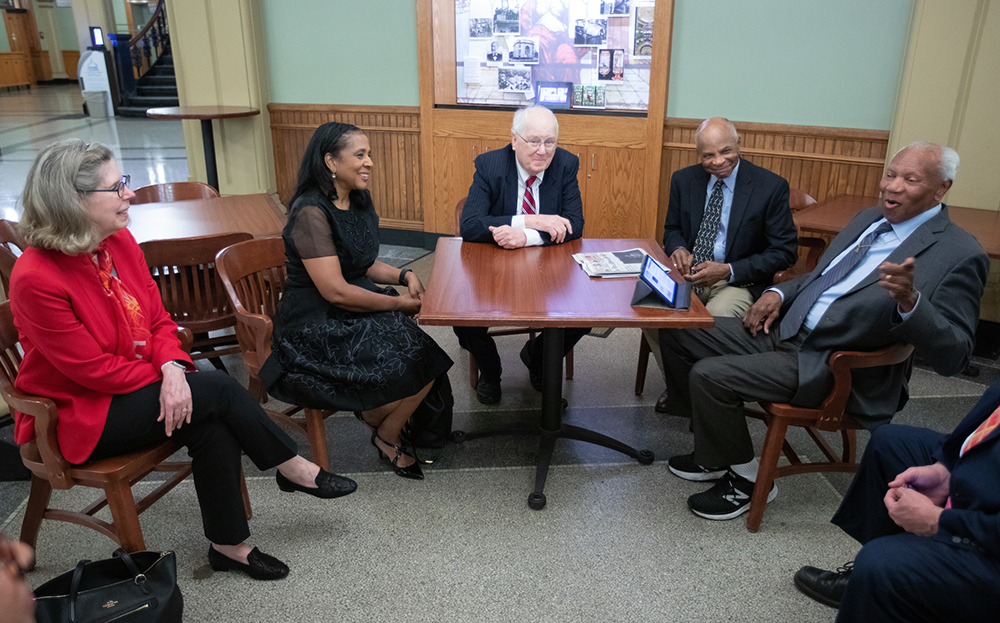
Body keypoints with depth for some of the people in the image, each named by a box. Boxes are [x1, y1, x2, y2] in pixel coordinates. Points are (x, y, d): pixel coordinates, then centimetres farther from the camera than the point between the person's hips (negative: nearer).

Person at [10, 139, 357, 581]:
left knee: (212, 425, -22)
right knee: (218, 390, -23)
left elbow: (159, 320, 2)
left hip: (138, 385, 7)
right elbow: (92, 367, -20)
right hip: (77, 414, -6)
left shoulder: (120, 242, -2)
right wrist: (165, 379, -13)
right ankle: (295, 471, -5)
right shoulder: (35, 279, -24)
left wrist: (173, 369, -18)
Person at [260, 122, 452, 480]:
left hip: (357, 312, 8)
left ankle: (388, 434, 11)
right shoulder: (311, 212, -18)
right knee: (408, 369, -22)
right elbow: (335, 291, -22)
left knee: (425, 357, -15)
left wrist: (404, 276, 2)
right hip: (317, 327, -8)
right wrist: (399, 304, -14)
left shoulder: (359, 202, 10)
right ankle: (387, 435, 10)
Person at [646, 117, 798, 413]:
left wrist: (728, 270, -17)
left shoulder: (772, 186, -7)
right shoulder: (684, 180, 6)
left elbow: (785, 252, -5)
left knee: (715, 318, -35)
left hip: (738, 281, -3)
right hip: (688, 274, 4)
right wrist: (679, 249, -8)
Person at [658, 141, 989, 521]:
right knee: (678, 335, 3)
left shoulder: (959, 255, -11)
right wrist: (778, 293, 7)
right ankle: (714, 449, 18)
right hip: (781, 329, 9)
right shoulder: (870, 219, 14)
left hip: (829, 366, -9)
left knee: (709, 374, -23)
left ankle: (745, 480, 2)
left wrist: (909, 301, -34)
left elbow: (953, 357, -17)